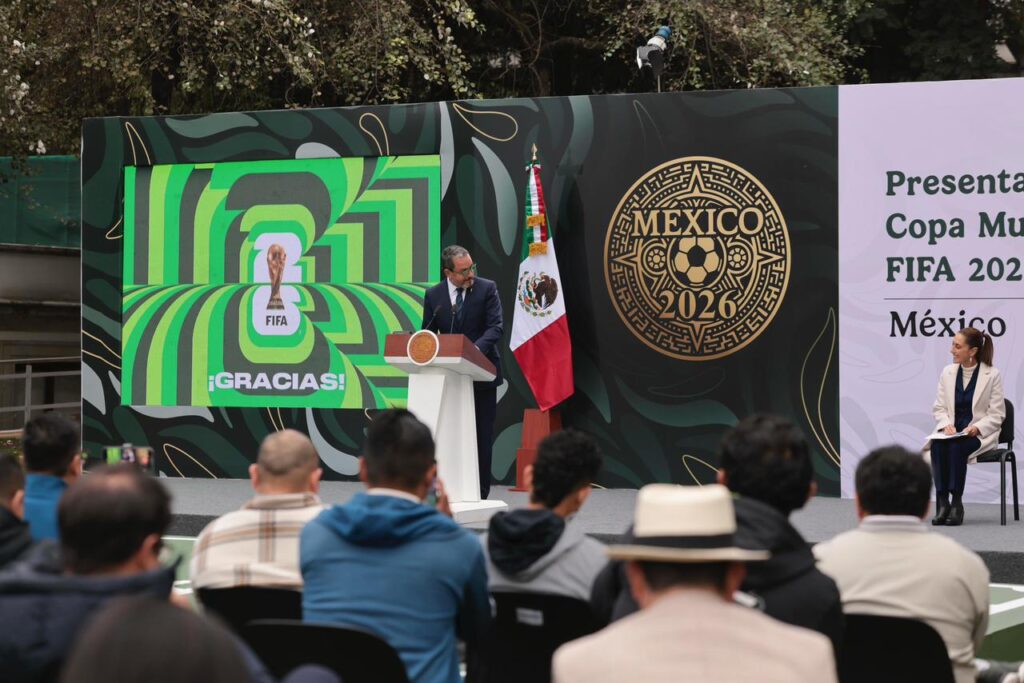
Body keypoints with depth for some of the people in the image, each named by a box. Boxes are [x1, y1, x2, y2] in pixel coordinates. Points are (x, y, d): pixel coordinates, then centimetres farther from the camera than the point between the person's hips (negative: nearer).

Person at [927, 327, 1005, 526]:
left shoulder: (992, 375, -4)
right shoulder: (948, 372, 8)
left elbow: (997, 415, -4)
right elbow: (939, 408, 10)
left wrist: (977, 428, -20)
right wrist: (946, 425, -11)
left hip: (979, 434, -3)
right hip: (951, 432, 3)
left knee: (957, 446, -35)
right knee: (937, 445, -31)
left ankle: (956, 502, -28)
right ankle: (942, 501, -31)